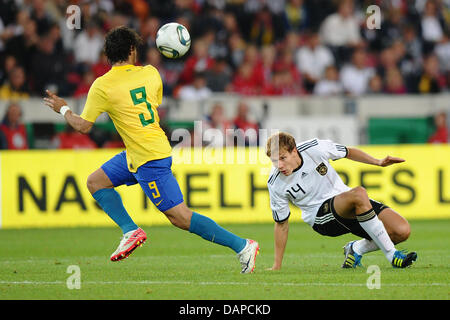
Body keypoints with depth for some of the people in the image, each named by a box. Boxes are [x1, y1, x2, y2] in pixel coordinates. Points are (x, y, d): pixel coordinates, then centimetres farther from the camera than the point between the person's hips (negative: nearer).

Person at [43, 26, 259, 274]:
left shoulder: (102, 86, -13)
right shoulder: (150, 73, 2)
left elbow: (83, 126, -6)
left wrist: (63, 109, 13)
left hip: (149, 159, -8)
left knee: (181, 218, -7)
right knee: (95, 182, 17)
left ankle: (242, 246, -7)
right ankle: (131, 231, 8)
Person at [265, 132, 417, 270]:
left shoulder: (314, 148, -14)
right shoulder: (275, 184, -15)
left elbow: (348, 152, 7)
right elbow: (282, 224, -2)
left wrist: (378, 162, -2)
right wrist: (277, 266, 0)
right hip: (320, 216, -4)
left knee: (402, 231, -16)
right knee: (358, 194, -37)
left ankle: (356, 249, 10)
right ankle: (392, 255, -28)